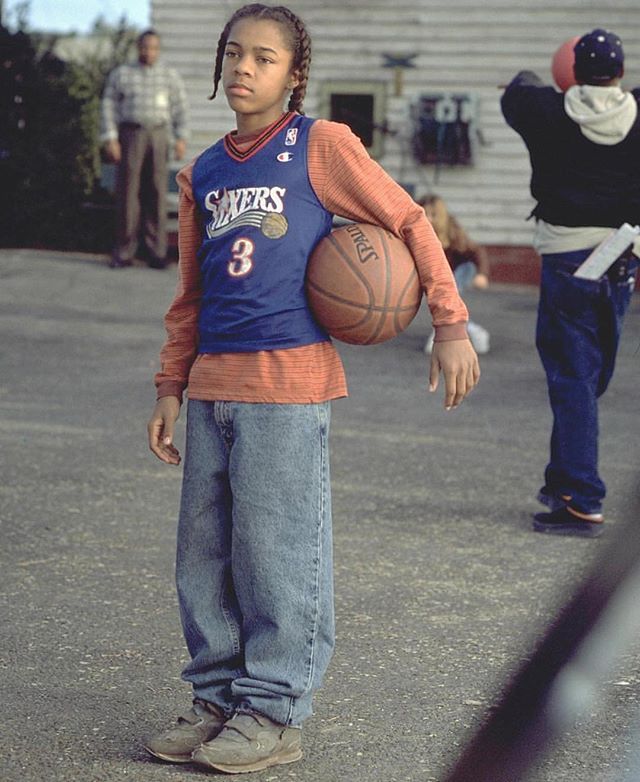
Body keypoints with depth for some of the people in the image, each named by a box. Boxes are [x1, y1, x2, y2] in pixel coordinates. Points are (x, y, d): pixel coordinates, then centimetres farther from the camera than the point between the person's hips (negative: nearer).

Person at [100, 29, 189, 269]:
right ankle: (124, 253, -1)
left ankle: (156, 252, 2)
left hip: (158, 136, 1)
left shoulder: (170, 76, 12)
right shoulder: (120, 74, 8)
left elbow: (180, 107, 8)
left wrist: (181, 138, -4)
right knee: (128, 193, -4)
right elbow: (109, 106, 4)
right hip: (130, 135, -1)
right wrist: (110, 139, -6)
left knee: (156, 194, -1)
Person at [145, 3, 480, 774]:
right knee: (203, 554, 9)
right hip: (213, 385, 6)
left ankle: (274, 711, 8)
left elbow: (409, 221, 1)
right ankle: (218, 697, 22)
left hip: (287, 383, -6)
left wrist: (451, 326, -2)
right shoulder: (202, 174, 14)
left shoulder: (321, 146, -2)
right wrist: (170, 387, 15)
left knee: (277, 553, -2)